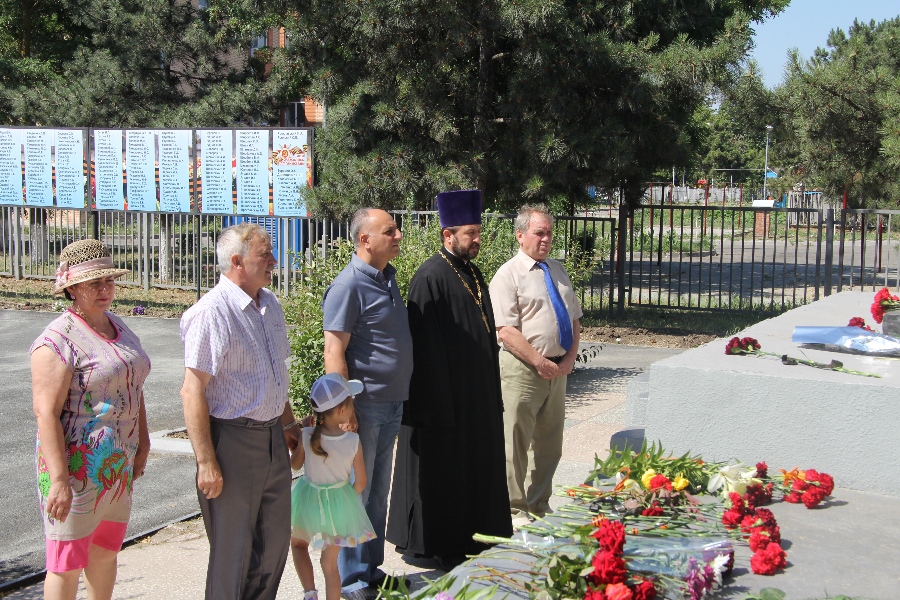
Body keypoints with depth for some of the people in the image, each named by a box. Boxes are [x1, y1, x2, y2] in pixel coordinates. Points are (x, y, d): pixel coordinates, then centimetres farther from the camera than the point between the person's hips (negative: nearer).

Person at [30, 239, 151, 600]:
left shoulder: (118, 327, 9)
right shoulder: (58, 340, -17)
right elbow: (46, 413, -21)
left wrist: (142, 445, 17)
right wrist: (59, 479, -24)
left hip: (117, 464, 8)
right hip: (77, 465, -8)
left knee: (107, 550, 19)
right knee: (68, 561, 1)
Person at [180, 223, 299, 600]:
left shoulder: (269, 304, 9)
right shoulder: (213, 312, -17)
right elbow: (192, 391, -20)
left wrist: (288, 422, 25)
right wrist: (206, 462, -22)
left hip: (272, 437, 8)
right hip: (233, 438, -8)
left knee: (275, 539, 17)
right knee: (233, 549, 4)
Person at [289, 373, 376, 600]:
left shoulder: (307, 436, -18)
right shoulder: (353, 441, -19)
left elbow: (295, 464, 0)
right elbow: (361, 481, -9)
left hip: (308, 502, 0)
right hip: (339, 503, 0)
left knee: (298, 544, 26)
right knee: (330, 562, 15)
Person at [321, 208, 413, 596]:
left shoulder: (388, 276, 11)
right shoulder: (349, 284, -16)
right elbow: (334, 352, -19)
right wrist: (344, 410, -22)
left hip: (392, 403, 8)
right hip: (365, 405, -8)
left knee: (378, 491, 17)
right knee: (355, 493, 3)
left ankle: (371, 569, 29)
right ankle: (351, 581, 14)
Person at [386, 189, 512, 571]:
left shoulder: (472, 273, 12)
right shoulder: (431, 277, -16)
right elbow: (426, 345, -19)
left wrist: (490, 392, 17)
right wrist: (438, 404, -20)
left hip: (477, 395, 9)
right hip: (445, 396, -9)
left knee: (475, 465, 15)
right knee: (442, 470, 2)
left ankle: (468, 538, 27)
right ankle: (435, 547, 14)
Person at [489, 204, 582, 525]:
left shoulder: (557, 270, 14)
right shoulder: (508, 274, -8)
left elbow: (574, 317, 17)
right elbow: (505, 331, -16)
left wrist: (570, 356, 1)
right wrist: (539, 361, -19)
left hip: (558, 368, 7)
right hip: (523, 369, -7)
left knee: (549, 444, 14)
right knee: (516, 443, -1)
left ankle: (540, 506, 27)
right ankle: (515, 510, 11)